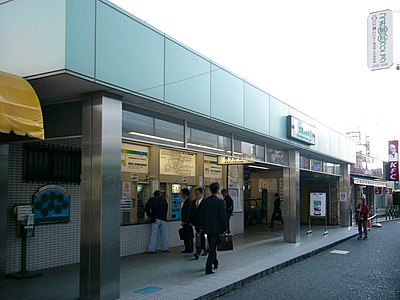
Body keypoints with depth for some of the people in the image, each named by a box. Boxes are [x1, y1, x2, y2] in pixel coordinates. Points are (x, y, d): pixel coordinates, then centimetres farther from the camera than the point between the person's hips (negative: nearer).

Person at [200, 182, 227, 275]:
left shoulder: (205, 201, 1)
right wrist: (224, 229, -6)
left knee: (212, 247, 22)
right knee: (212, 248, -2)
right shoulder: (220, 201, -13)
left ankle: (215, 263, 39)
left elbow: (201, 215, 6)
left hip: (207, 228, 5)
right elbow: (223, 216, -13)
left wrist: (202, 227, 14)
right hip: (216, 228, -5)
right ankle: (208, 268, -6)